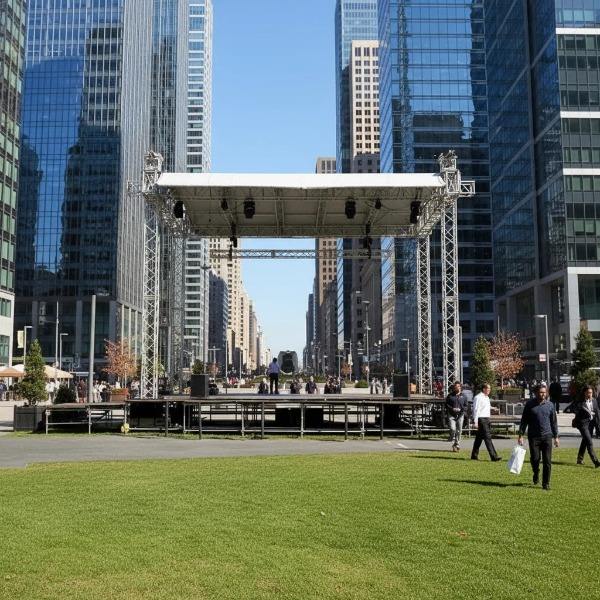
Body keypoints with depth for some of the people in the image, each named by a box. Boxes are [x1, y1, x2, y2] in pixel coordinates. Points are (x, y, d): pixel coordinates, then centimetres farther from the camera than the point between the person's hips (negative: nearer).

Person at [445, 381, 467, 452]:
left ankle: (457, 444, 17)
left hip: (460, 415, 2)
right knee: (453, 429, -14)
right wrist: (452, 409, -12)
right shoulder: (450, 396, 4)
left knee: (459, 430, 3)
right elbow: (447, 405, 5)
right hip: (452, 415, -2)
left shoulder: (463, 396, 9)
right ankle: (453, 444, 0)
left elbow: (465, 406, 10)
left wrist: (461, 410, -10)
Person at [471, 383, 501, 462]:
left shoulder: (487, 398, 17)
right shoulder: (478, 398, -12)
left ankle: (474, 455, 19)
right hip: (481, 419, -9)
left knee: (479, 438, 12)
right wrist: (475, 422, -18)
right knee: (487, 437, -10)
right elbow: (476, 410, -15)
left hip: (486, 419, 9)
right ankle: (493, 456, -11)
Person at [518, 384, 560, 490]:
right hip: (533, 436, -1)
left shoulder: (550, 405, 5)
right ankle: (536, 474, 29)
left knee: (547, 461, -2)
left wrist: (556, 437, 9)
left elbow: (553, 421, 12)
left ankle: (546, 483, 9)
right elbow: (524, 420, 4)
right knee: (534, 458, -3)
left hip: (547, 436, 1)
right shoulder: (530, 404, 0)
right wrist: (521, 435, -1)